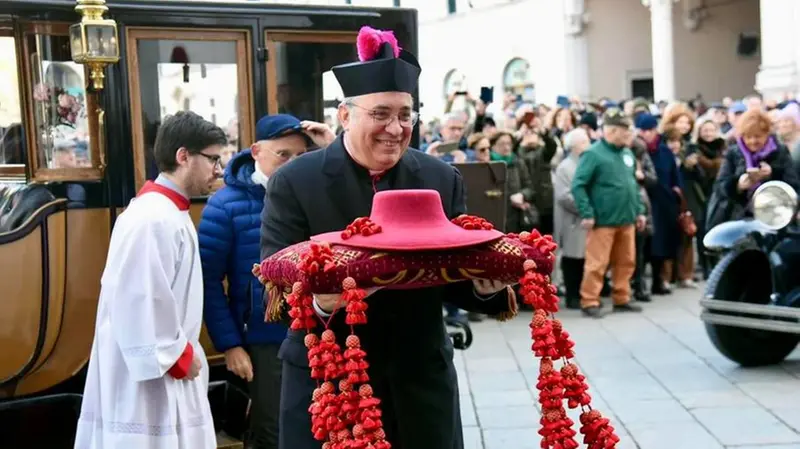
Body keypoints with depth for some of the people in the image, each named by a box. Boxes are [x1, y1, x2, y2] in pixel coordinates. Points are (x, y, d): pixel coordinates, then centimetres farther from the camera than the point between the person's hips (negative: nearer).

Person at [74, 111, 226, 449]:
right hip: (149, 377, -10)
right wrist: (180, 358, -13)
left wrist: (182, 354, 11)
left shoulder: (167, 212, 12)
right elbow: (141, 304, -24)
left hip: (165, 368, 10)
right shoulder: (154, 218, -19)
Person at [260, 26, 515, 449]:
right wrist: (319, 300, -31)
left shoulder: (442, 179, 3)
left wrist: (484, 284, -19)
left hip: (421, 378, 3)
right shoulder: (293, 182, -7)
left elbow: (456, 273, 4)